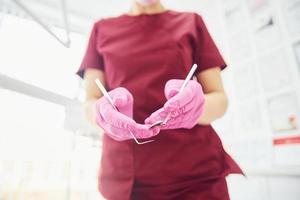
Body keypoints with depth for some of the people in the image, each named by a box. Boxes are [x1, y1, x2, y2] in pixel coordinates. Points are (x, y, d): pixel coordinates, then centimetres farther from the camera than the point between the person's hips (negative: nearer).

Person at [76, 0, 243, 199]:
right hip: (124, 173, 1)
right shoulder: (102, 29, 10)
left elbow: (220, 99, 2)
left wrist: (196, 106, -20)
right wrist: (103, 112, -18)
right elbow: (90, 104, 5)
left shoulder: (191, 22, 8)